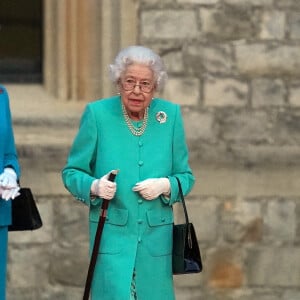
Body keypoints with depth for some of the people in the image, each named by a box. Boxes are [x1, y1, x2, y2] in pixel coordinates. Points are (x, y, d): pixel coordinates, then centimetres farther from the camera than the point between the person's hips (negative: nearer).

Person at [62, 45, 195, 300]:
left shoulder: (170, 115, 4)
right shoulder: (98, 114, -3)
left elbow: (186, 176, 8)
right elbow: (72, 172, 2)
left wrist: (166, 185, -13)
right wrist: (94, 186, -19)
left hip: (156, 239, 3)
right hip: (112, 235, -3)